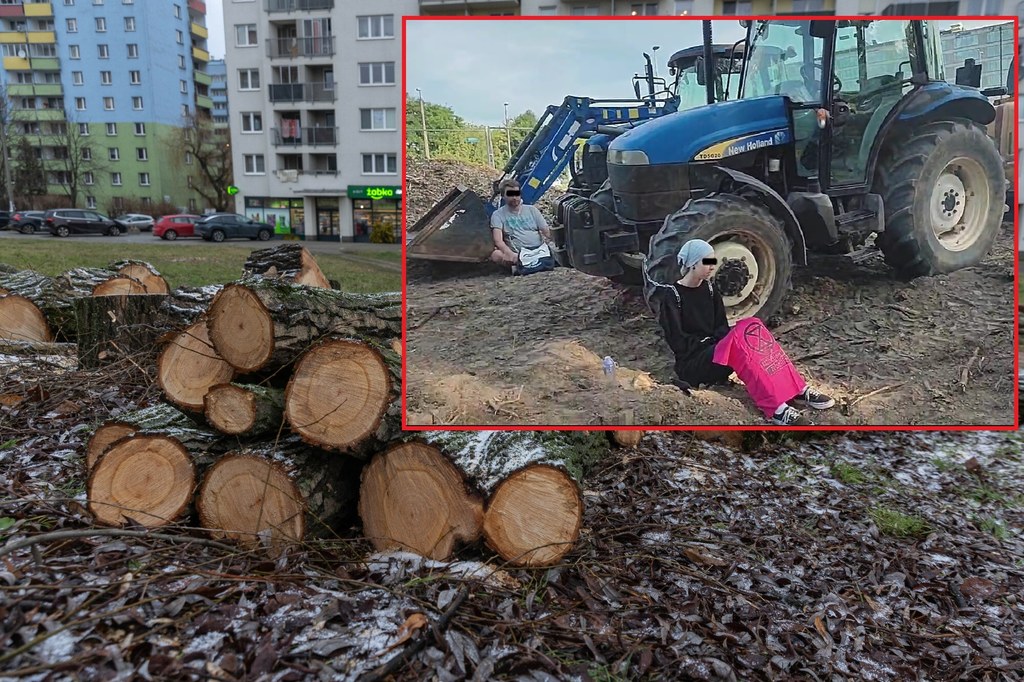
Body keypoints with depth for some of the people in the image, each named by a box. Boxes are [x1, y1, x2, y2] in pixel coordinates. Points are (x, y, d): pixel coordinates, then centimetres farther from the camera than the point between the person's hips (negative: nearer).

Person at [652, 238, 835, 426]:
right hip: (691, 364, -7)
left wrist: (715, 341, -11)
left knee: (751, 326, -20)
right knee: (739, 337, -32)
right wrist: (708, 342, -16)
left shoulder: (709, 289, 12)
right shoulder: (671, 295, -10)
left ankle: (798, 390, -23)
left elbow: (722, 328, 10)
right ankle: (776, 409, -41)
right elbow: (677, 341, -14)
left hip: (716, 352, 7)